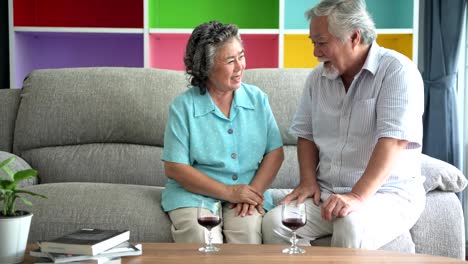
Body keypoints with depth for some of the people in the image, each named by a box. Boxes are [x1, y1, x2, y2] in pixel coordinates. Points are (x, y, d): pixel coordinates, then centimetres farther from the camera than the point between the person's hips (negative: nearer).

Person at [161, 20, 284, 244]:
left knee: (248, 234, -28)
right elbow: (174, 167, -6)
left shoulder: (257, 98, 8)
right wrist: (228, 192, -14)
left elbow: (275, 152, 6)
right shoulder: (183, 107, -3)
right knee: (203, 242, -30)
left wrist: (255, 191, -12)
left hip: (249, 191, 2)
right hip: (195, 194, -2)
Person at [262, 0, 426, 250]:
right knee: (274, 223, -21)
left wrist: (358, 196, -31)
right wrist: (308, 180, 0)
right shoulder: (317, 77, 10)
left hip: (388, 192, -5)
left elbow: (393, 141, -21)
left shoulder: (397, 71, -11)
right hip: (327, 191, 5)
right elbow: (306, 134, 18)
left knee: (352, 228, -37)